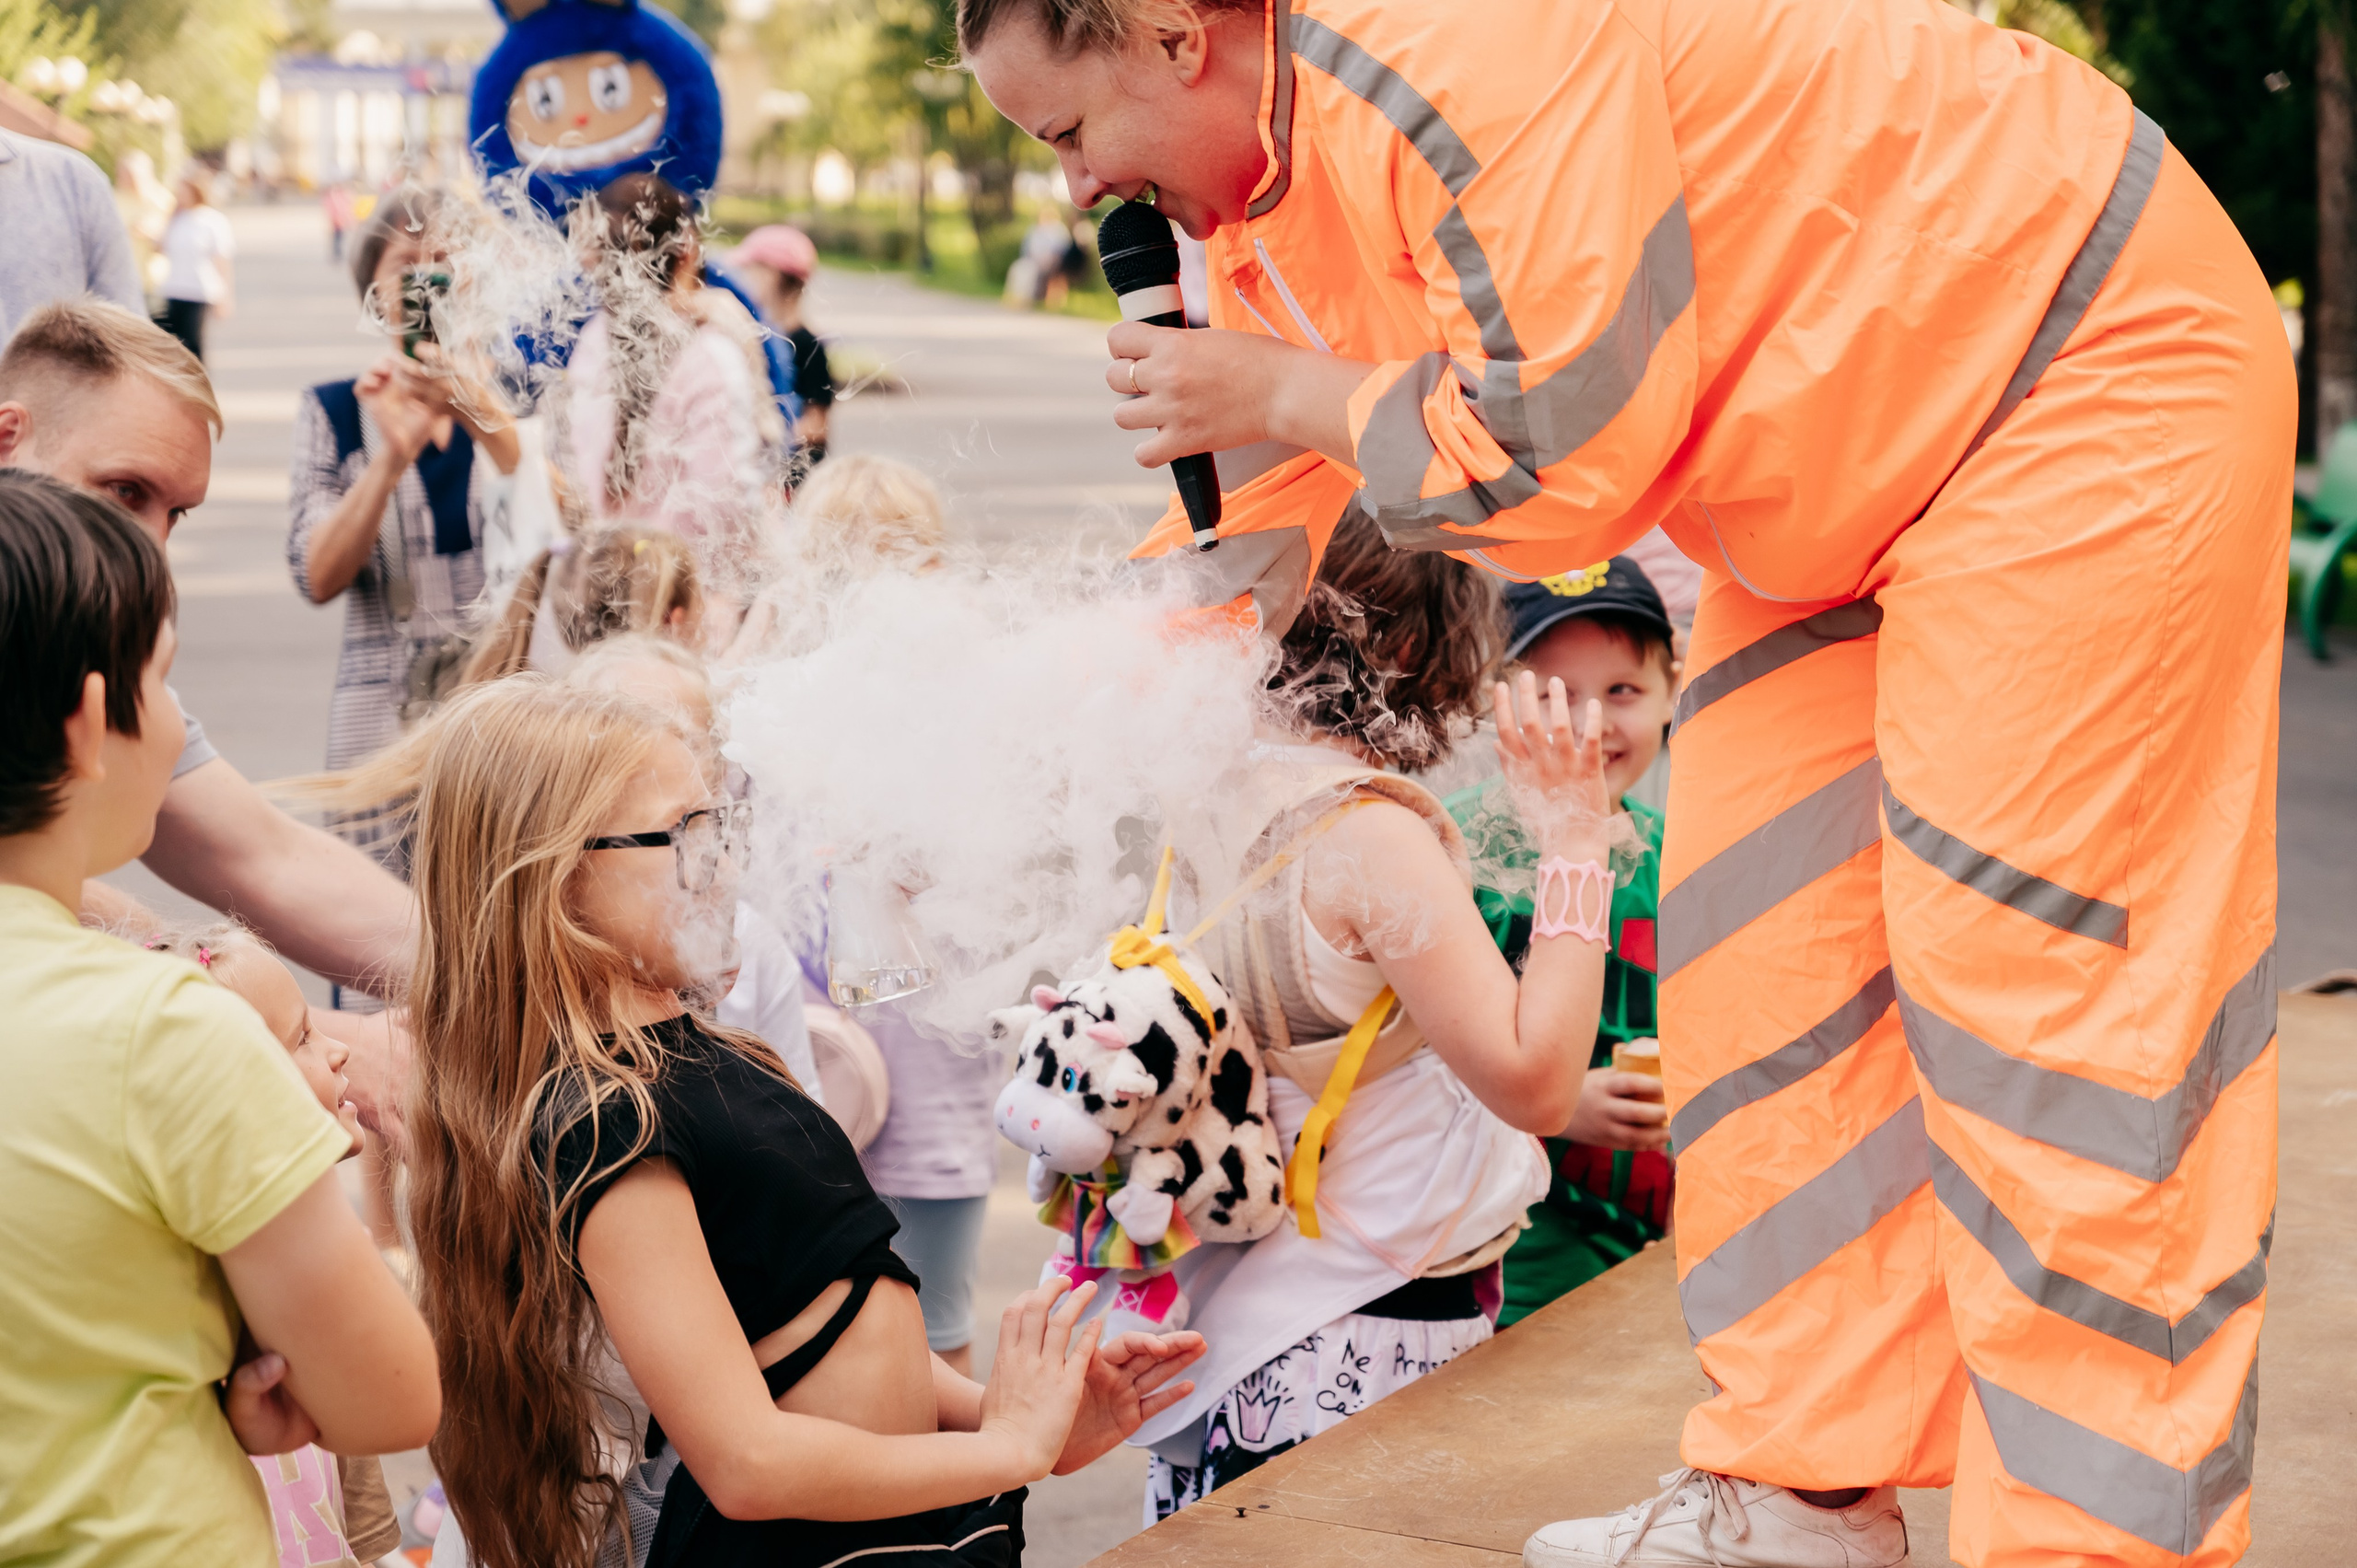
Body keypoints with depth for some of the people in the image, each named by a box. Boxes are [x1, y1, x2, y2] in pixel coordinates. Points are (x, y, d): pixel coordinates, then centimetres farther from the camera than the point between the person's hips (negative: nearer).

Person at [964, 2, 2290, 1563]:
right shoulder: (1268, 189, 3)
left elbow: (1566, 451, -28)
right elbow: (1239, 543, 13)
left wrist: (1286, 396, -15)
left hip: (2095, 365, -10)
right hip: (1853, 469, 10)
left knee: (2023, 957, -12)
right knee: (1757, 933, 6)